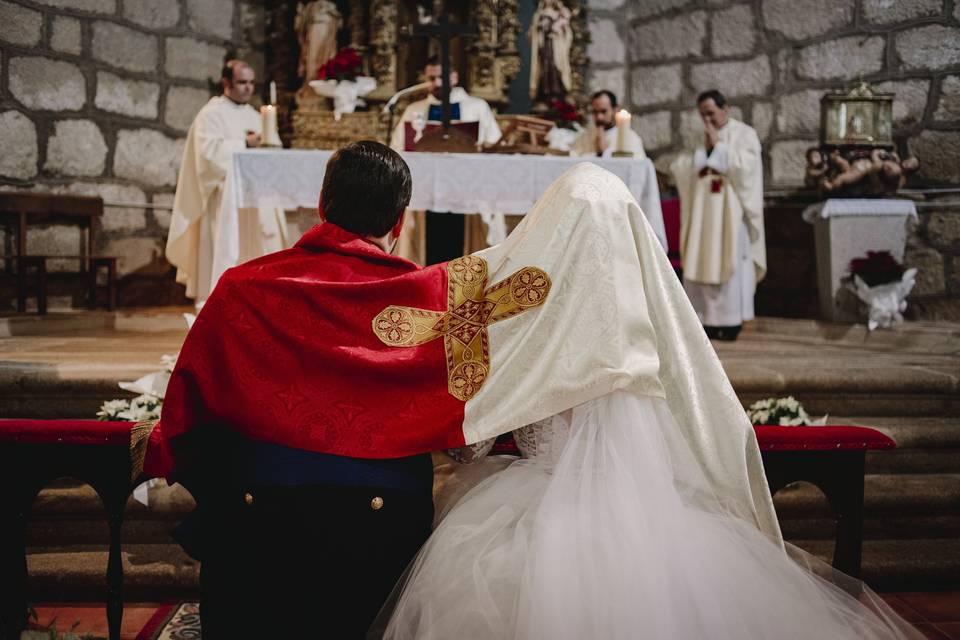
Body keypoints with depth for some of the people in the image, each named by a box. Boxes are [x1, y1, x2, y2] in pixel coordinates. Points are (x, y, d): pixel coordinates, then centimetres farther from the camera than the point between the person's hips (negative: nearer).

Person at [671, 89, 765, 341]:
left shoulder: (745, 134, 1)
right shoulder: (701, 137, 18)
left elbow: (746, 166, -13)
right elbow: (687, 169, 12)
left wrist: (718, 146, -10)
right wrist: (703, 148, -4)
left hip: (730, 211, -5)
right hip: (702, 211, 5)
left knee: (727, 262, -7)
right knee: (701, 262, 0)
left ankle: (730, 320, -4)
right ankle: (705, 318, 4)